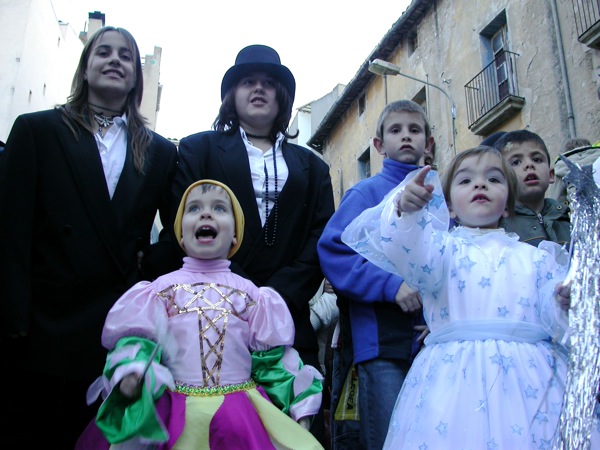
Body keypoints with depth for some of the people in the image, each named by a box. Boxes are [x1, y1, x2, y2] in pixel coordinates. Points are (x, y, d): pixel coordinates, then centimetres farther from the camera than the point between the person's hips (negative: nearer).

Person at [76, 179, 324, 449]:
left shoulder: (249, 293, 5)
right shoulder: (162, 288, 2)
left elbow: (272, 357, 6)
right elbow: (138, 341, -2)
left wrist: (299, 404, 1)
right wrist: (131, 374, -22)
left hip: (240, 410, 1)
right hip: (177, 410, -1)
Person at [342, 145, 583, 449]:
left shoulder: (536, 258, 17)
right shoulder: (443, 246, 10)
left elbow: (556, 321, 9)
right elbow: (413, 259, -12)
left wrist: (570, 304, -13)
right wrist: (407, 212, -30)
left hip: (528, 378, 2)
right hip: (456, 379, -2)